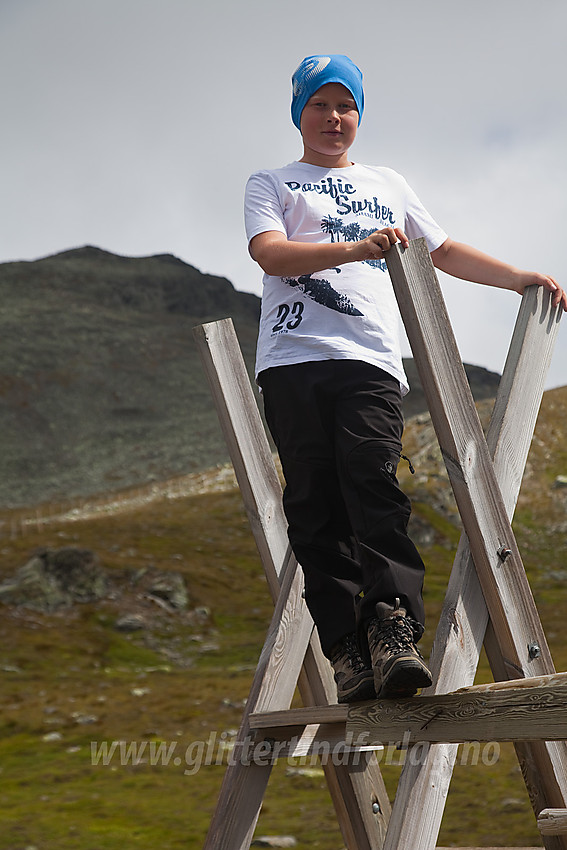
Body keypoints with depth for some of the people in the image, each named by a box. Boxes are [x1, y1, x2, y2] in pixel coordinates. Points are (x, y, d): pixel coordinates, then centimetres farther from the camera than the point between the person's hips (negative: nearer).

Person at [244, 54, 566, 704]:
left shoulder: (386, 185, 30)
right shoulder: (272, 185, 18)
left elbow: (445, 252, 35)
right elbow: (269, 253, -2)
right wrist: (354, 248, -17)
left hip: (369, 360, 1)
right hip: (293, 360, -1)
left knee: (372, 482, -20)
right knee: (316, 505, -10)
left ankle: (394, 630, -30)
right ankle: (347, 651, -13)